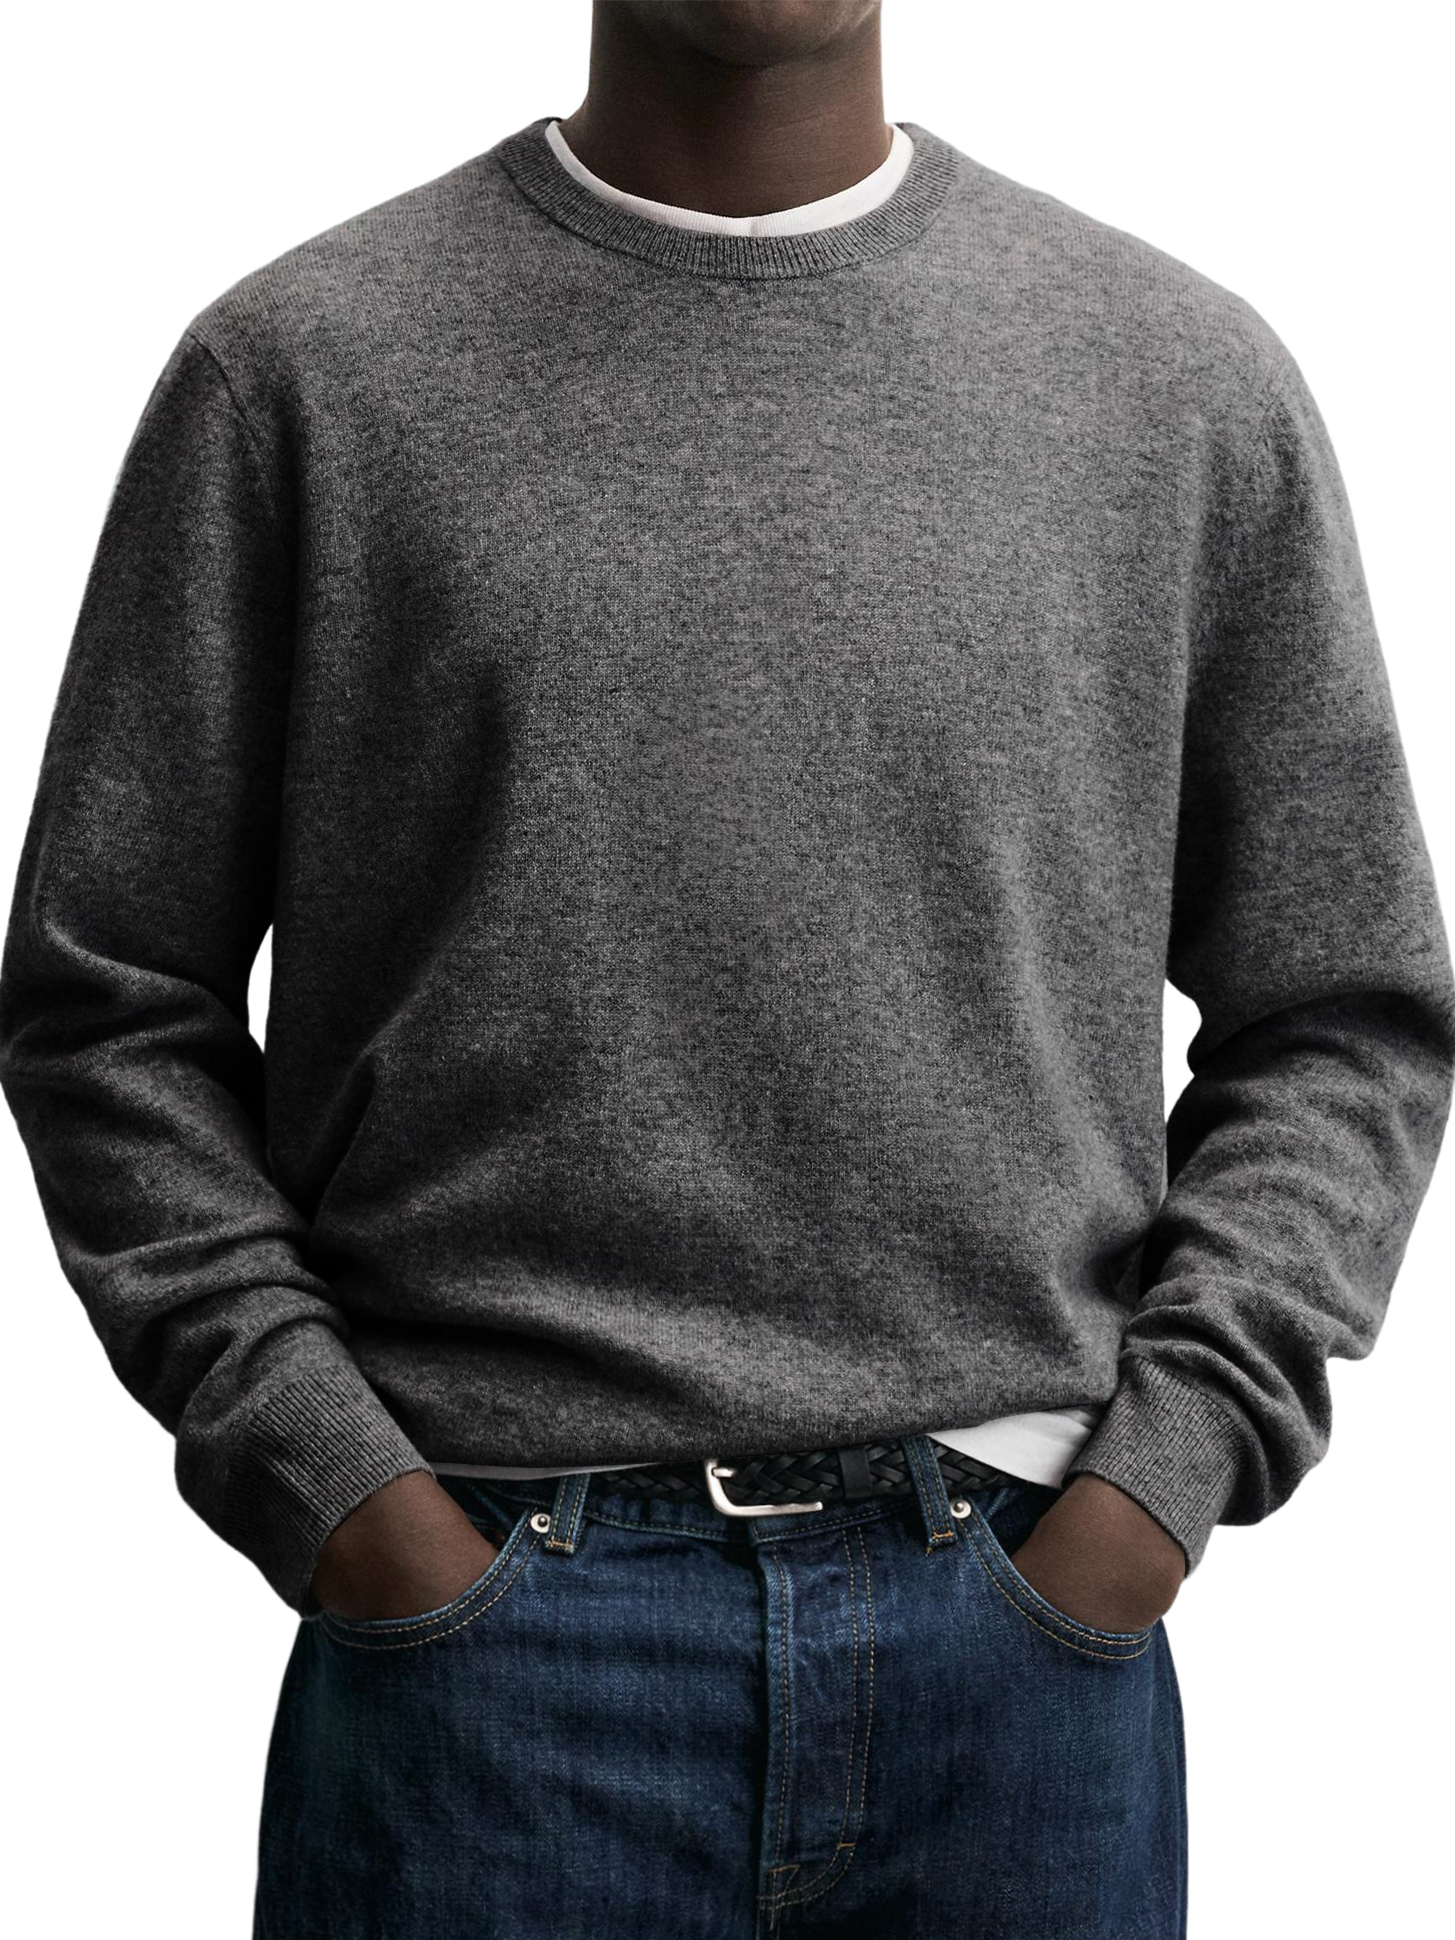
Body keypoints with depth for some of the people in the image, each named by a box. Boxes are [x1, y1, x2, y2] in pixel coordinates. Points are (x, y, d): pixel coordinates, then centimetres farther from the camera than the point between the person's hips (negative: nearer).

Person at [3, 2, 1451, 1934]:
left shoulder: (1191, 376, 5)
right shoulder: (302, 368, 1)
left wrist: (1170, 1459, -4)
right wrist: (331, 1483, -6)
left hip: (1025, 1620, 2)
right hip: (487, 1628, -1)